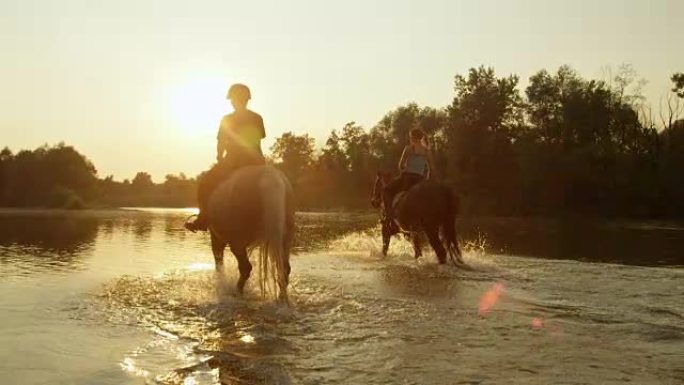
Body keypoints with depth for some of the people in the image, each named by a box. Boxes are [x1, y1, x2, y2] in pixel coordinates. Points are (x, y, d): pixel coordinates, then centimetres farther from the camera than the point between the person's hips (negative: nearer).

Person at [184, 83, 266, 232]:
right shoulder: (257, 118, 8)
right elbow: (258, 142, 11)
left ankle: (203, 219, 0)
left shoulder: (227, 120, -2)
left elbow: (220, 144, -2)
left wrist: (220, 157, 10)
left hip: (233, 161, -3)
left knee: (205, 182, 9)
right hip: (255, 162, 4)